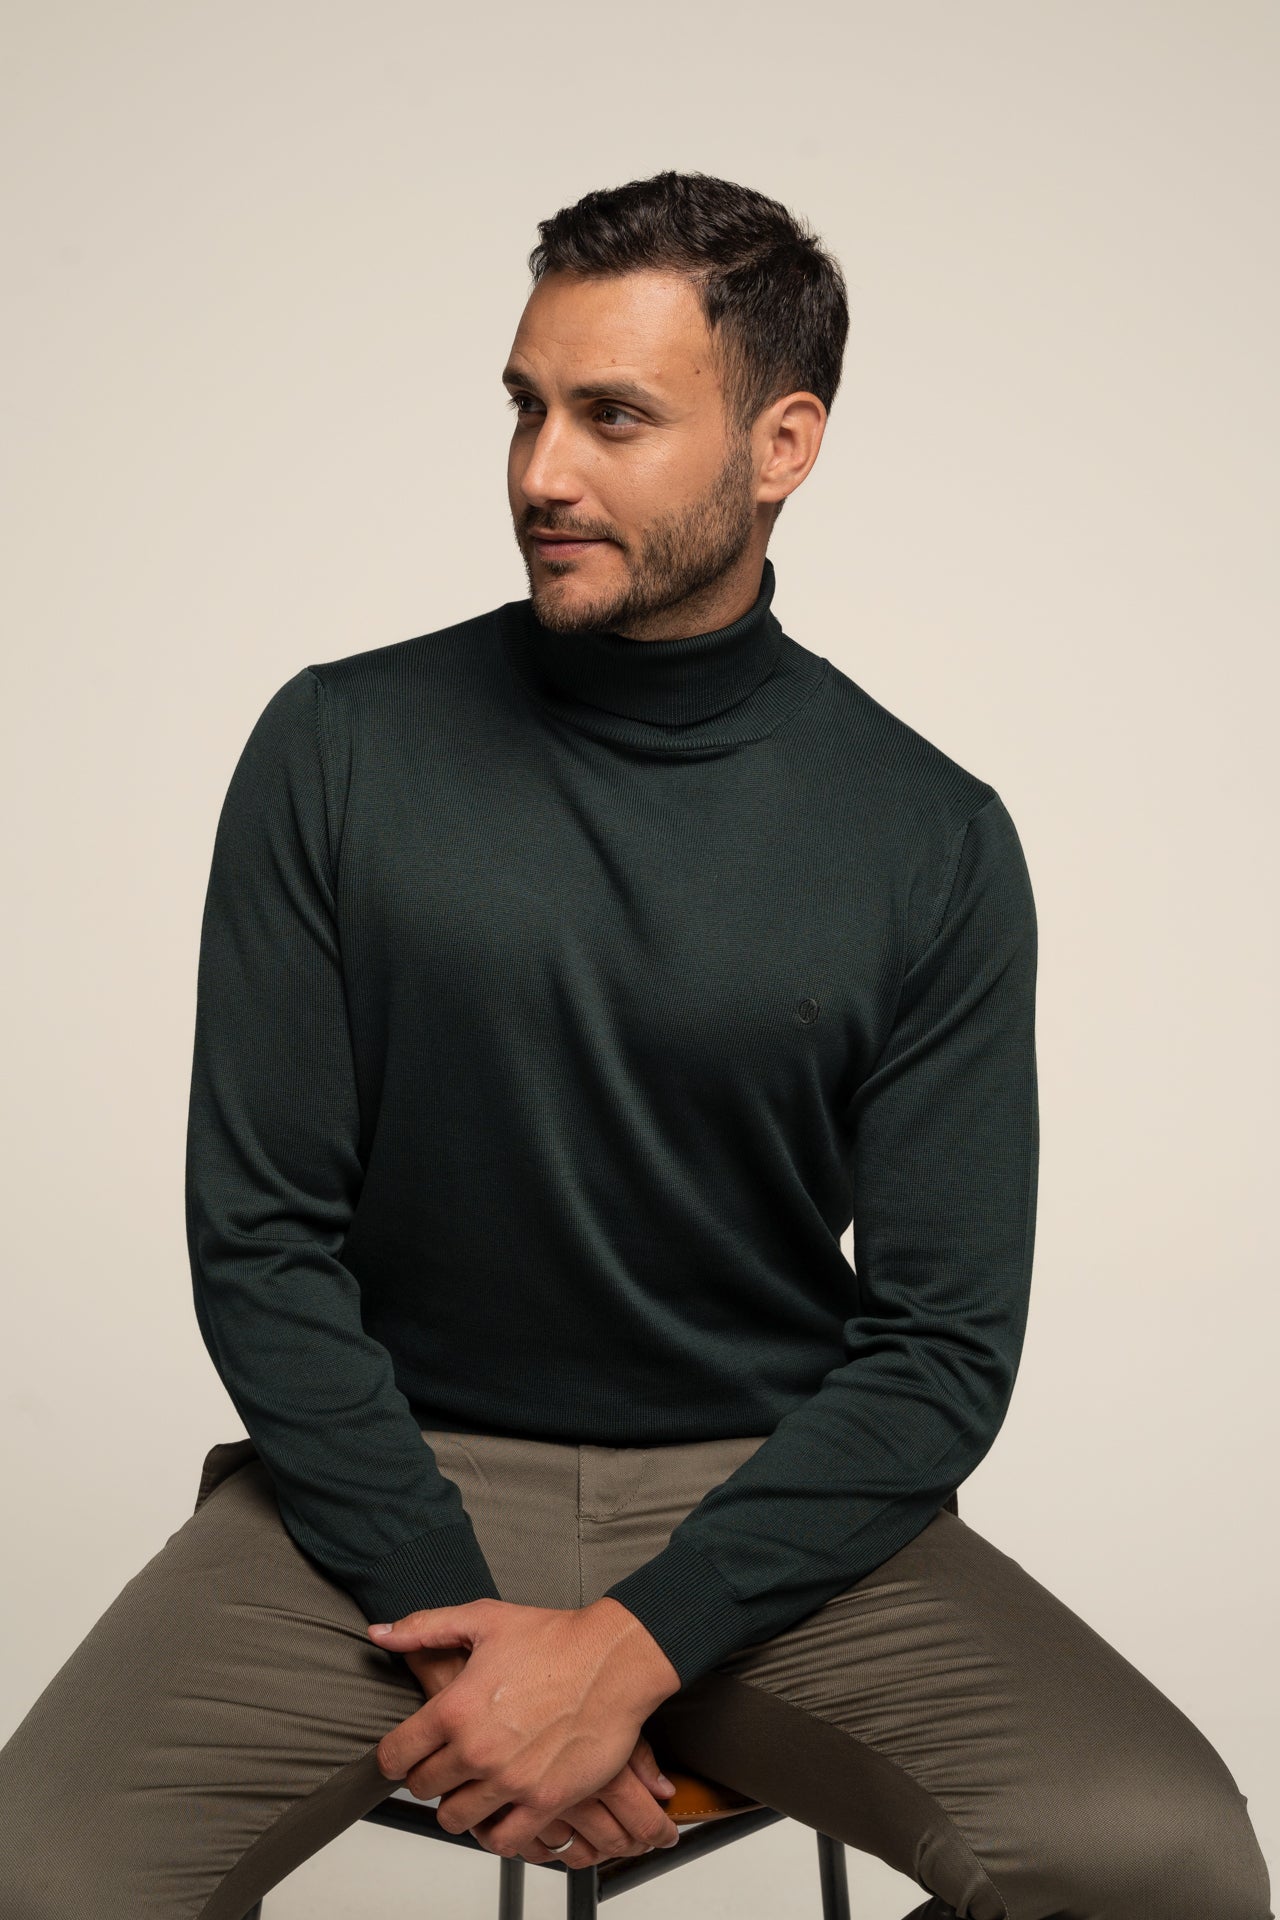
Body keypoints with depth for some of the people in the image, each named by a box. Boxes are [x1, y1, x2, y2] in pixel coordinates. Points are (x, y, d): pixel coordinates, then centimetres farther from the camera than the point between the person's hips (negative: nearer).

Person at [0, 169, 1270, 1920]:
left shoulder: (934, 841, -4)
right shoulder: (339, 749, -3)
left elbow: (943, 1346, -4)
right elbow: (261, 1242, -3)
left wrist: (625, 1648, -15)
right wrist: (454, 1615, -12)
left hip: (769, 1497, 1)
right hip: (394, 1475, 0)